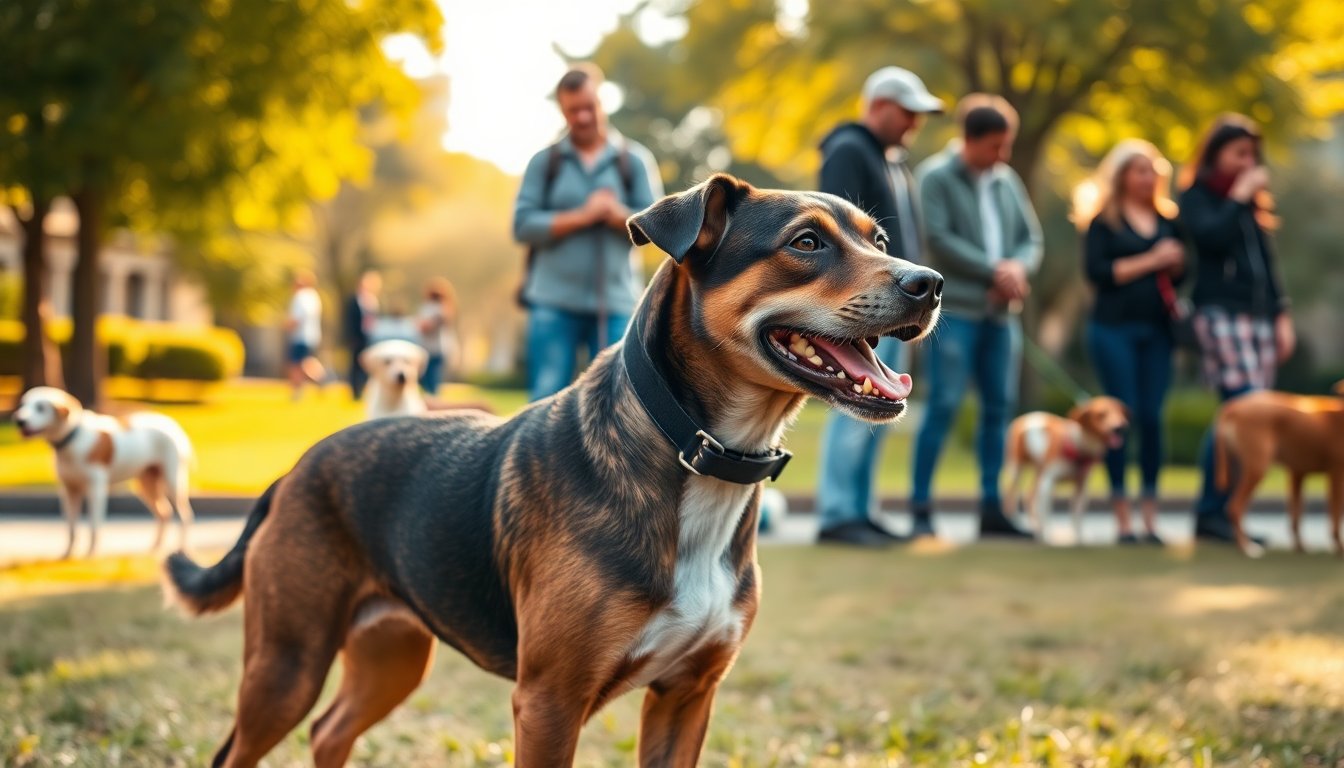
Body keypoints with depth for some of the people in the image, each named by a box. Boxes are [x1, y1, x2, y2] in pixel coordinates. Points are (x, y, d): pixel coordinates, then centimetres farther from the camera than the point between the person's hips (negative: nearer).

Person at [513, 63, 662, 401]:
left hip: (614, 303, 0)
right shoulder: (544, 162, 6)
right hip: (553, 301, 0)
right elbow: (523, 225, -3)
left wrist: (617, 215, -16)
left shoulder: (635, 160, 7)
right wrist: (581, 217, -11)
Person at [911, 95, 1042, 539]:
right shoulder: (936, 177, -4)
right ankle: (920, 503, -3)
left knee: (1000, 407, 6)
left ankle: (992, 507, 13)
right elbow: (939, 239, -13)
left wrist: (1018, 268, -9)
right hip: (954, 310, -6)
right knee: (944, 405, -9)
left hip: (1001, 313, 6)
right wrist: (994, 271, -14)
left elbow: (1031, 239, 13)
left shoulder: (1007, 181, 14)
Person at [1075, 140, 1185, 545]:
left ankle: (1150, 518, 7)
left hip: (1157, 330, 4)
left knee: (1153, 417, 1)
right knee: (1124, 416, -4)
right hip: (1114, 326, -4)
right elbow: (1096, 271, -11)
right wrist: (1150, 261, -12)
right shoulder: (1103, 220, 1)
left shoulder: (1167, 220, 14)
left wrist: (1177, 261, -7)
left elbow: (1181, 275, 15)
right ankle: (1122, 519, 1)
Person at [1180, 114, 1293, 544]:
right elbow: (1211, 236, -18)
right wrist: (1239, 197, -10)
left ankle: (1213, 514, 4)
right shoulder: (1196, 195, 1)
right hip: (1221, 313, -7)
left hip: (1259, 315, 7)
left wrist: (1281, 314, 17)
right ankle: (1211, 513, -13)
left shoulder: (1251, 197, 20)